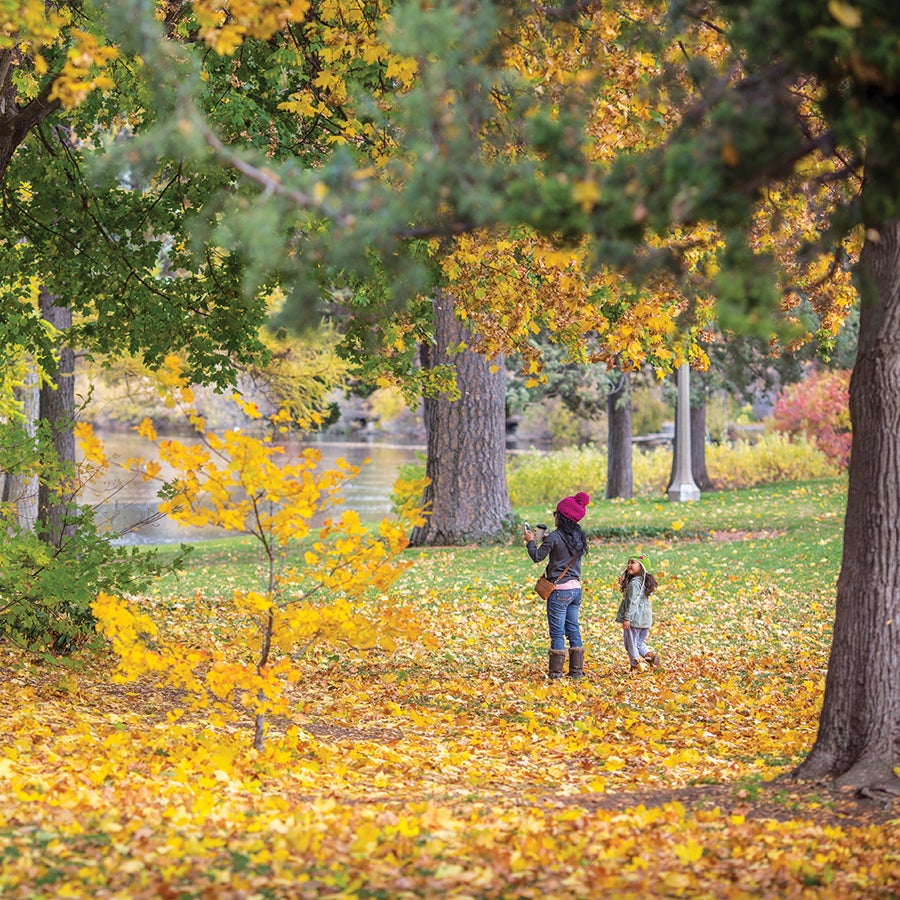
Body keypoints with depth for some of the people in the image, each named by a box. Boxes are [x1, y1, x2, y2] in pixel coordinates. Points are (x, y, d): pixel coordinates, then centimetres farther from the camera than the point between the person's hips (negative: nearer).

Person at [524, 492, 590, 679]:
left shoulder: (555, 537, -15)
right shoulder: (578, 536, 8)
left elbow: (537, 557, -8)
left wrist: (530, 541, 8)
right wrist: (545, 541, 21)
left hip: (559, 591, -7)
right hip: (576, 588, 7)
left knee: (557, 632, -2)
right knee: (573, 630, 12)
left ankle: (555, 671, 2)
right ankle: (576, 670, 13)